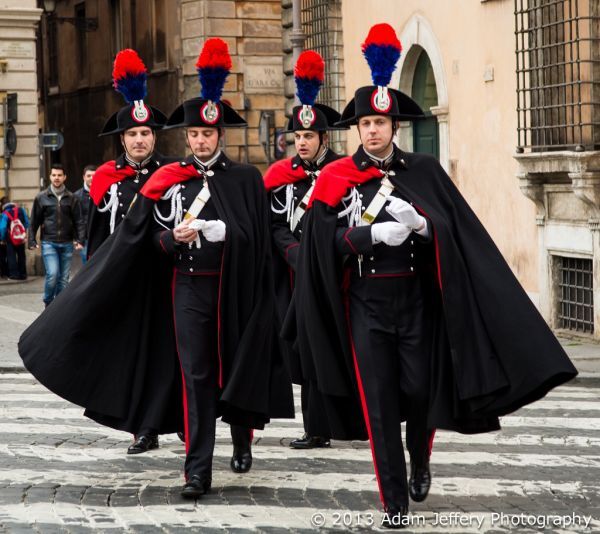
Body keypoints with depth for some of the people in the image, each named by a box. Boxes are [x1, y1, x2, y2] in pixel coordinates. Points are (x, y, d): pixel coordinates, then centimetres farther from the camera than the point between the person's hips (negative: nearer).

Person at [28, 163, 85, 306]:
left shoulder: (71, 198, 6)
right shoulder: (41, 198, 3)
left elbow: (78, 221, 5)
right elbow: (34, 221, 6)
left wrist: (80, 240, -5)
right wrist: (32, 240, 0)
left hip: (66, 244, 2)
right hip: (49, 243, -2)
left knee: (64, 278, 4)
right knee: (52, 274, -14)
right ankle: (48, 303, 7)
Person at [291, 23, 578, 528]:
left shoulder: (424, 170, 3)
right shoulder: (336, 178, 1)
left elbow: (455, 233, -3)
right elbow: (329, 243, -5)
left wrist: (419, 224, -22)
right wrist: (373, 234, -20)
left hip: (417, 298, 1)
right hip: (366, 303, 0)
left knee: (421, 391, 3)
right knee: (379, 401, -1)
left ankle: (420, 463, 36)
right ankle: (395, 500, 8)